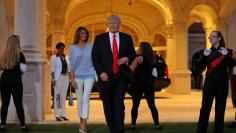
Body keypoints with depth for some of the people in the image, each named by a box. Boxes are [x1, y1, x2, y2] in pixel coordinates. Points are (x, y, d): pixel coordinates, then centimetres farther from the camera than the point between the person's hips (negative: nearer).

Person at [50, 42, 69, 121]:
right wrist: (53, 79, -12)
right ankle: (57, 115, -3)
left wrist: (69, 78, 10)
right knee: (57, 95, -5)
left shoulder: (66, 58, 15)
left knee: (64, 96, 6)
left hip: (65, 77, 5)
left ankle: (63, 114, 11)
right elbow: (52, 69, -4)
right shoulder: (54, 58, 1)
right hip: (58, 78, -5)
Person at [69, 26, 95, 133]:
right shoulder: (73, 48, 2)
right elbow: (71, 64, 2)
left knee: (86, 98, -11)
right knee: (80, 99, 7)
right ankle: (81, 121, 21)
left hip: (89, 75, -1)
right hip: (78, 76, 1)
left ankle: (84, 124, -15)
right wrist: (72, 79, -4)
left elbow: (94, 61, 7)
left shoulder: (90, 47, 4)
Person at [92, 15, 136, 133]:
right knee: (108, 105, 7)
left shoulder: (127, 38, 8)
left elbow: (133, 54, 13)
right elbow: (95, 57, 2)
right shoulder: (99, 38, 4)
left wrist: (127, 58, -10)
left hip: (121, 76, 0)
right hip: (105, 77, 1)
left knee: (119, 103, -11)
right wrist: (100, 72, -9)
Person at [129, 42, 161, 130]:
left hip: (139, 83, -5)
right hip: (149, 83, 5)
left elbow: (131, 70, -15)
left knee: (135, 105, 2)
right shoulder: (151, 60, 12)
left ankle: (133, 125, 2)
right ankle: (157, 124, 0)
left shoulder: (139, 58, -8)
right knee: (152, 105, 5)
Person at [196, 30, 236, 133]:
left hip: (222, 83, 0)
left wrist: (227, 55, -26)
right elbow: (200, 66, -6)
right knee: (205, 107, -5)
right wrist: (204, 56, -23)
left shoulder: (226, 51, 3)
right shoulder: (207, 51, 6)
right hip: (209, 82, 0)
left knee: (220, 108, 5)